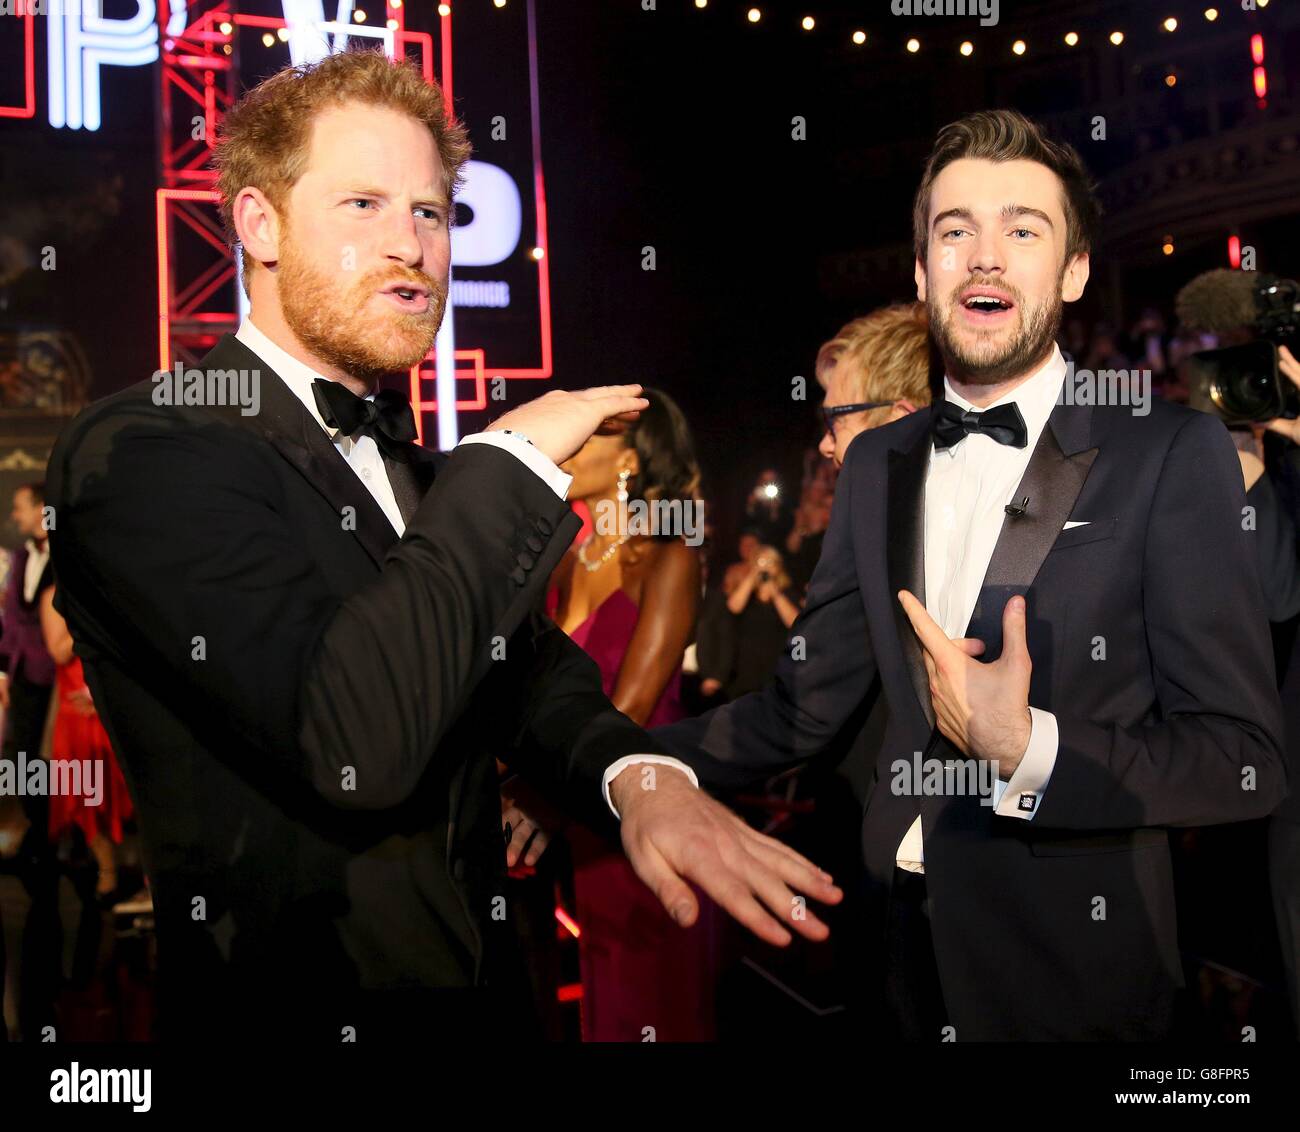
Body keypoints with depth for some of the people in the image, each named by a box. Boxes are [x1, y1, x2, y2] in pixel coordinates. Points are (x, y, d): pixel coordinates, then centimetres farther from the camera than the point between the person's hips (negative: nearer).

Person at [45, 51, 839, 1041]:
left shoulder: (422, 473, 7)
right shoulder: (140, 452, -19)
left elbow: (528, 665, 4)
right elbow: (348, 740, -31)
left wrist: (638, 772, -17)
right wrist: (513, 461, -23)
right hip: (295, 1007, -7)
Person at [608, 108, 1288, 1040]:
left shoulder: (1173, 454, -10)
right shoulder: (875, 464, 5)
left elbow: (1245, 760, -13)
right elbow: (806, 705, 5)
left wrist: (1026, 749, -23)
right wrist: (654, 767, -9)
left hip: (1074, 966, -4)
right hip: (903, 946, 5)